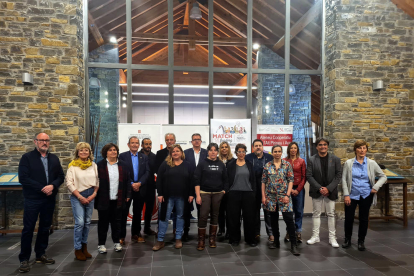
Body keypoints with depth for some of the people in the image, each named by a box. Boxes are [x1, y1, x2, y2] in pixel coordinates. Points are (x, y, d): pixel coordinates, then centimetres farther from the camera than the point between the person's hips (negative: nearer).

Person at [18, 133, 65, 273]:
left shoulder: (54, 158, 10)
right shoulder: (27, 157, -5)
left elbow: (61, 176, 6)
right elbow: (23, 178, -13)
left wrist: (52, 186, -14)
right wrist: (42, 188, -17)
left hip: (49, 199, 5)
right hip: (32, 199, -5)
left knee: (45, 227, 13)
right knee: (28, 229, 1)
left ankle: (41, 254, 26)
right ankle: (24, 259, 13)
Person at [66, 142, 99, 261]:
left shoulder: (93, 165, 7)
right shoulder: (73, 165, -4)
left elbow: (97, 181, 9)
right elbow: (69, 183, -8)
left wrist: (94, 194, -4)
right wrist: (80, 197, -11)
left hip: (90, 196, 4)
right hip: (77, 197, -4)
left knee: (87, 222, 10)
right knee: (80, 222, -8)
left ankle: (84, 246, 24)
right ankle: (78, 249, 7)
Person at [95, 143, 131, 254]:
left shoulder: (123, 165, 7)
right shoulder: (99, 165, -1)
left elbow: (127, 181, 8)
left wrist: (127, 195, 3)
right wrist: (95, 196, -7)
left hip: (118, 199, 2)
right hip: (103, 199, -2)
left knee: (116, 221, 12)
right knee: (103, 222, 8)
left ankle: (116, 242, 25)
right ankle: (101, 244, 21)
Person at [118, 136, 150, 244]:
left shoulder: (144, 157, 8)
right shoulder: (122, 156, 0)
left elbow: (147, 172, 2)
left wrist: (139, 183, -12)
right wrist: (131, 184, -13)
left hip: (140, 189, 3)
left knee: (137, 213, 11)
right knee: (124, 212, 3)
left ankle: (136, 234, 22)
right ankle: (121, 236, 12)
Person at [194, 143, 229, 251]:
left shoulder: (221, 164, 7)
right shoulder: (202, 164, -1)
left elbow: (225, 180, 11)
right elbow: (196, 180, -4)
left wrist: (224, 192, 2)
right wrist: (198, 195, -9)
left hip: (218, 193, 3)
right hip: (205, 193, -3)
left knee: (215, 215, 8)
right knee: (203, 216, -7)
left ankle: (212, 239, 21)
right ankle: (201, 240, 4)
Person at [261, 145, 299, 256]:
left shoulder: (287, 165, 2)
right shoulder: (267, 166, 5)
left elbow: (291, 180, -1)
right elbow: (263, 182, 6)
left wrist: (288, 195, -10)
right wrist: (263, 196, 0)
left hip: (284, 196, -2)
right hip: (271, 196, 2)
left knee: (289, 219, -8)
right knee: (273, 219, 10)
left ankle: (293, 245, 0)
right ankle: (276, 241, 25)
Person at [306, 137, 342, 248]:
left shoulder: (335, 159, 1)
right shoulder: (312, 160, -1)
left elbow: (338, 175, -2)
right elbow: (309, 176, -4)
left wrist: (328, 188, -12)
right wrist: (319, 188, -13)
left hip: (330, 191, 0)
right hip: (316, 191, 0)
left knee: (331, 214, 6)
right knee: (316, 213, 8)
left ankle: (332, 237, 17)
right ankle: (315, 236, 19)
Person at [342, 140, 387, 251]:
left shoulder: (372, 163, -1)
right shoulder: (348, 163, -3)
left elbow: (383, 176, 6)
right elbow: (344, 179, -2)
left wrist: (376, 187, -8)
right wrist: (346, 195, -8)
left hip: (366, 196, 1)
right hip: (352, 195, -1)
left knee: (364, 219, 9)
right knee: (348, 218, 4)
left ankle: (361, 241, 25)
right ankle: (347, 239, 23)